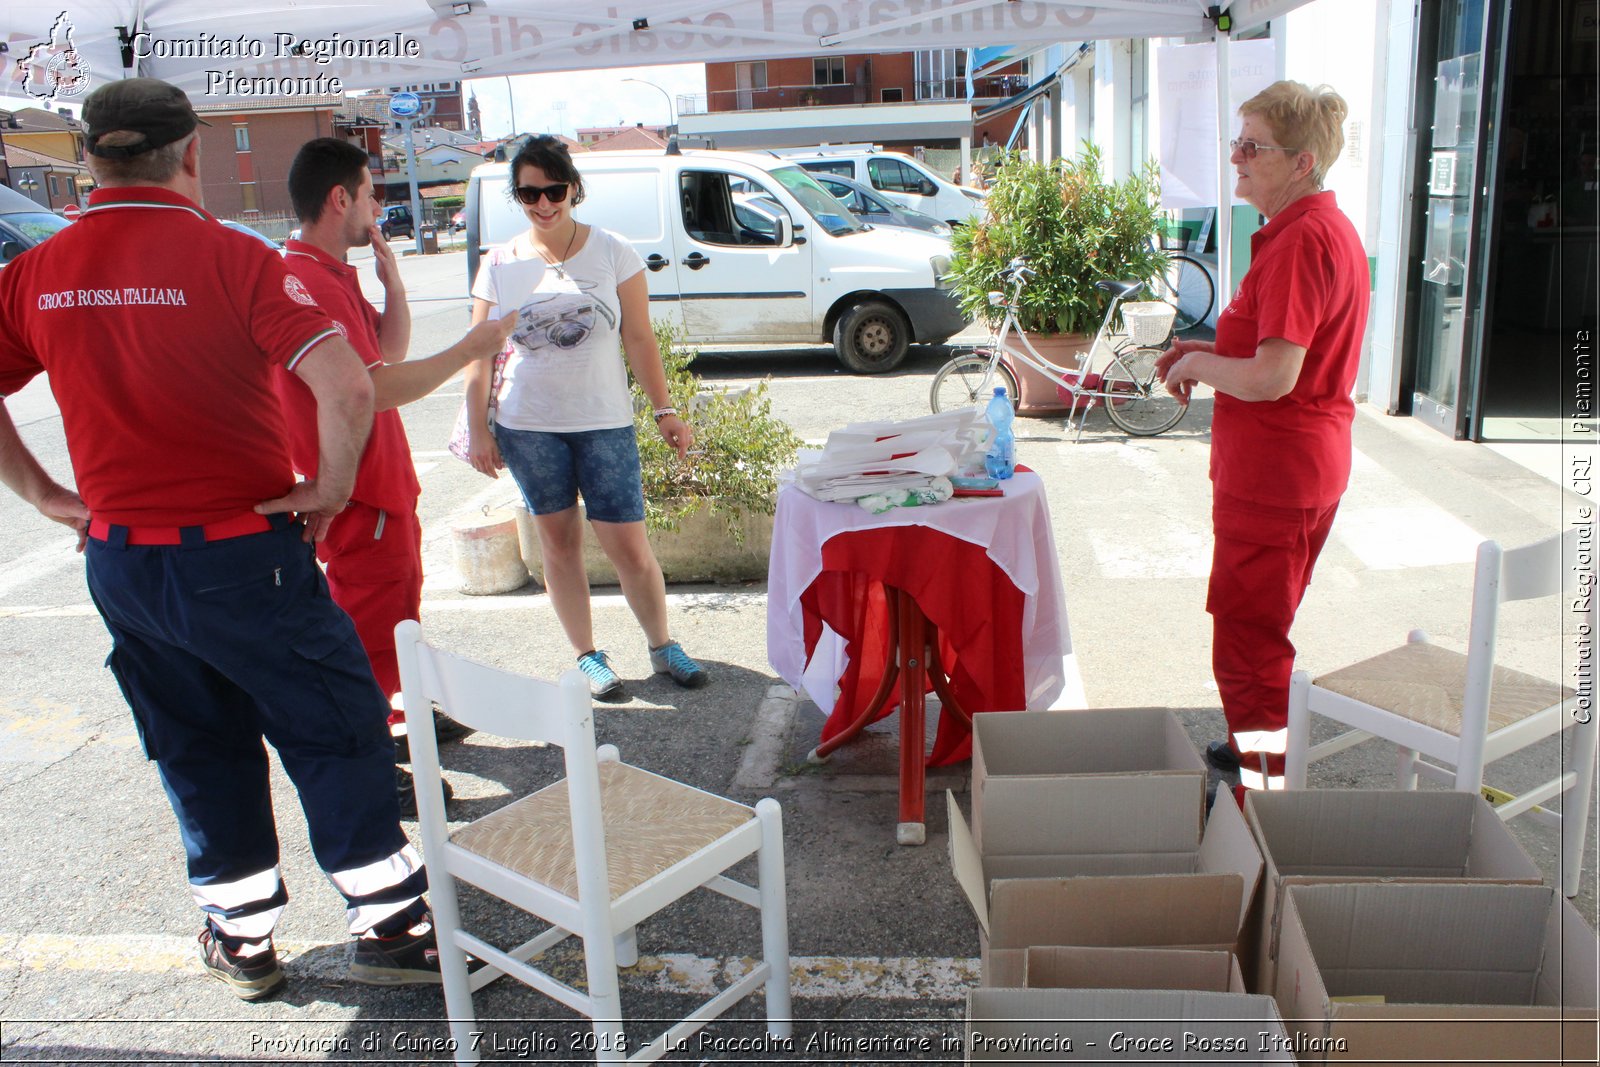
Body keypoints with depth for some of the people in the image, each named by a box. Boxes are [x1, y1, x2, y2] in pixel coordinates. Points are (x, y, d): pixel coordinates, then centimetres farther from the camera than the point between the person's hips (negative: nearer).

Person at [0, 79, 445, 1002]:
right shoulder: (230, 257, -14)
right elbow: (348, 385, -26)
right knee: (337, 735, 9)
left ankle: (242, 939, 32)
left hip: (118, 559, 5)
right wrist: (331, 486, -13)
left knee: (199, 753, 19)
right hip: (243, 555, -5)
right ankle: (391, 925, 19)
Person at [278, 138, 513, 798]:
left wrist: (391, 279, 0)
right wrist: (468, 351, -26)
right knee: (373, 630, -1)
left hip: (381, 481, 11)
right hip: (359, 496, -11)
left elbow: (389, 353, 12)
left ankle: (393, 723, 42)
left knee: (398, 604, 25)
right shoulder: (310, 285, -24)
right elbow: (372, 390, -32)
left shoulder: (333, 275, 11)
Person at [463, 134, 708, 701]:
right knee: (559, 541, 8)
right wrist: (478, 427, 1)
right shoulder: (500, 265, 3)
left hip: (605, 422, -1)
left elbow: (639, 339, 1)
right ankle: (587, 655, 21)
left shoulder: (612, 252, 0)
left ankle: (663, 647, 17)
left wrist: (664, 410, -4)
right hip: (528, 425, 2)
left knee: (628, 545, -2)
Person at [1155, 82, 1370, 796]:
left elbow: (1272, 377, -28)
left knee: (1248, 636, 0)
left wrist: (1199, 364, -10)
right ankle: (1256, 751, 39)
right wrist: (1211, 350, 10)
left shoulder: (1301, 240, -21)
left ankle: (1262, 786, 12)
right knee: (1257, 624, 23)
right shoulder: (1327, 227, 13)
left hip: (1274, 471, -11)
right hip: (1302, 466, 11)